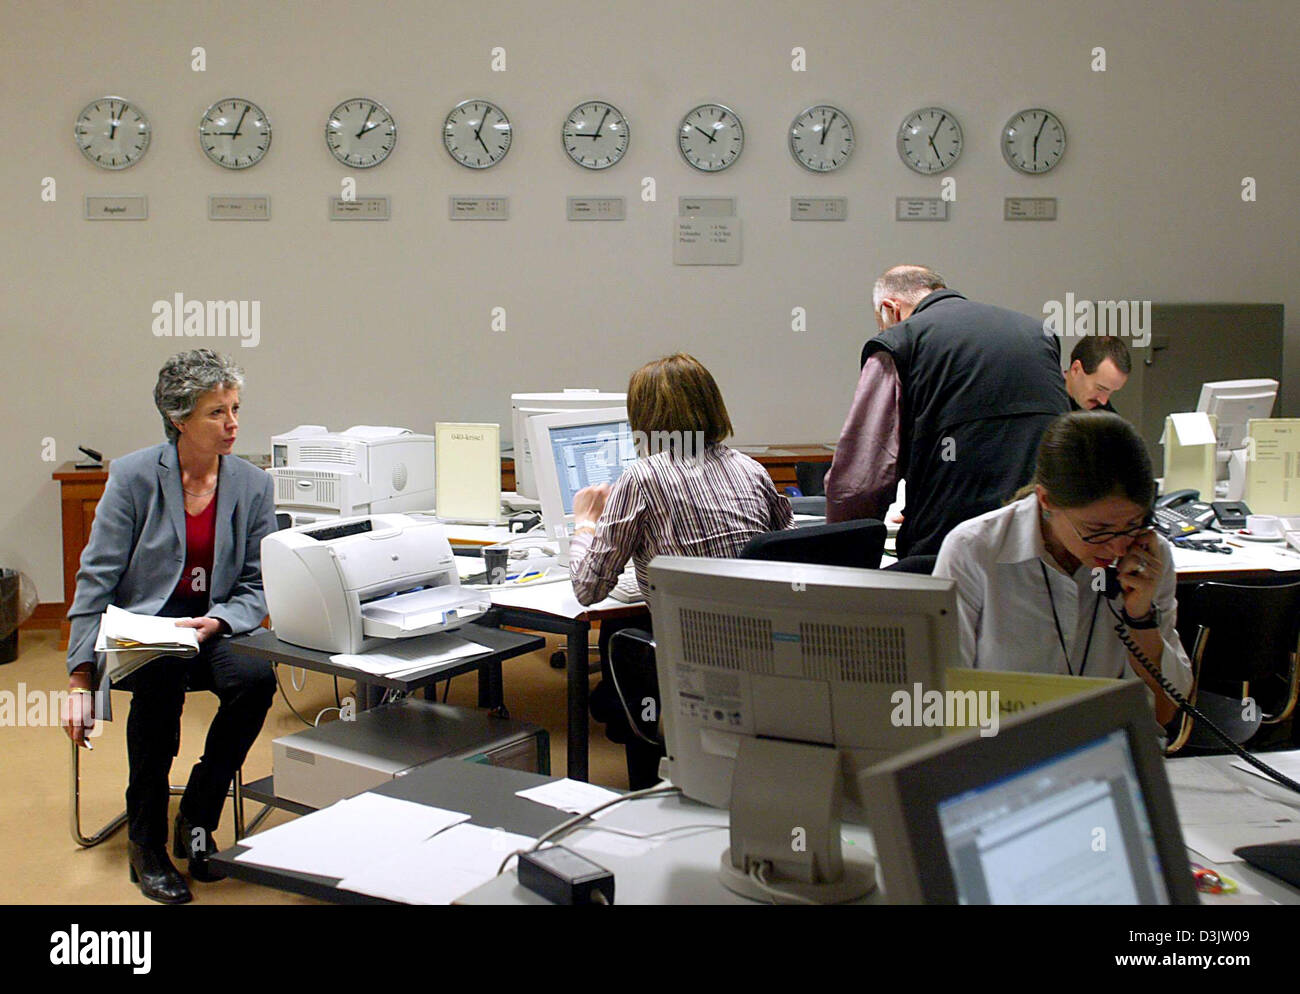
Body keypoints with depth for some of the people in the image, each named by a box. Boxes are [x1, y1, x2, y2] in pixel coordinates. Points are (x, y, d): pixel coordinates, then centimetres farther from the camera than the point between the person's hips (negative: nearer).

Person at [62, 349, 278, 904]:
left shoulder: (253, 485, 2)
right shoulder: (133, 476, -5)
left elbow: (257, 588, 3)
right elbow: (96, 580, -7)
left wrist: (215, 622, -20)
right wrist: (81, 676, -15)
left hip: (212, 633, 3)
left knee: (257, 678, -29)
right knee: (164, 676, -35)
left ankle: (197, 817, -7)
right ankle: (146, 841, -18)